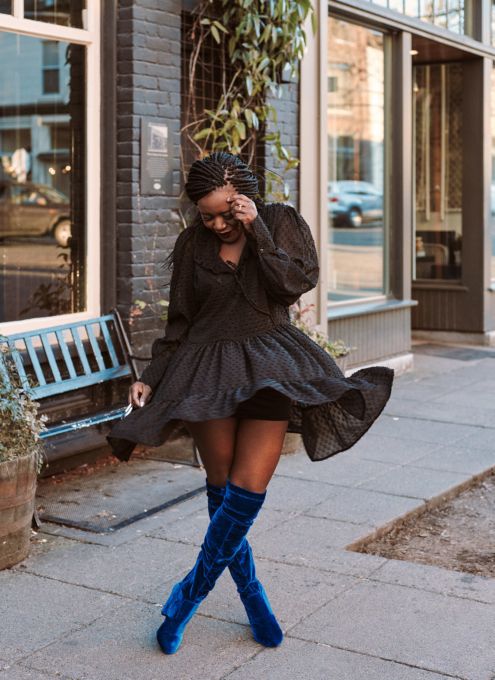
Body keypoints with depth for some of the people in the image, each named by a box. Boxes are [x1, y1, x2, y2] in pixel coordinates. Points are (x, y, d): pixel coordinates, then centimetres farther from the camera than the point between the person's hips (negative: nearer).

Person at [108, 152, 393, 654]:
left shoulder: (283, 223, 2)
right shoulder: (192, 244, 6)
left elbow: (296, 284, -13)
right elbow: (178, 323, 10)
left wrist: (257, 231, -16)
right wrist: (151, 378, 2)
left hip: (268, 366, -1)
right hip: (209, 368, 2)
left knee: (249, 487, -11)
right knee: (221, 485, 0)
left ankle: (193, 591, 3)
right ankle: (250, 592, 16)